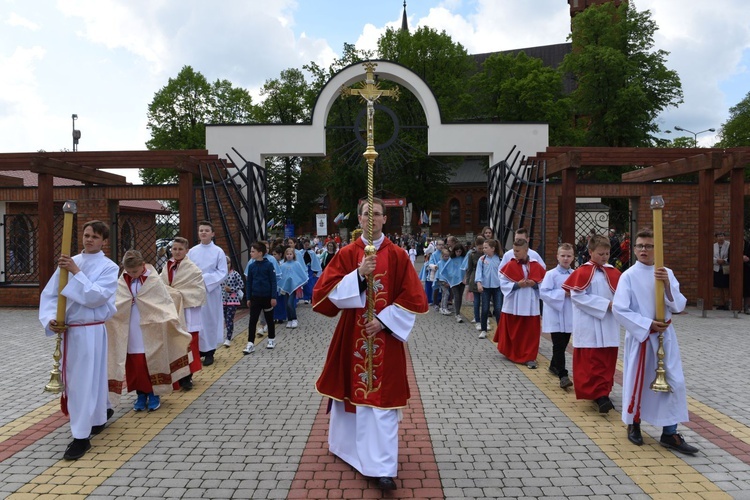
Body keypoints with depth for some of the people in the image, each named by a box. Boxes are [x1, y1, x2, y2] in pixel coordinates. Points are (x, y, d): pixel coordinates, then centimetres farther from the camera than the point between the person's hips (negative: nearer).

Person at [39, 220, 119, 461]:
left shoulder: (109, 267, -6)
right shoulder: (68, 262, 7)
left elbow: (96, 297, -19)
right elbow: (49, 294, 5)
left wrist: (76, 272, -20)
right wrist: (50, 319, -10)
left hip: (90, 331, -6)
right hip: (67, 330, 6)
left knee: (86, 381, -2)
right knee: (71, 379, 18)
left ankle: (82, 436, 7)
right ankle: (99, 414, 40)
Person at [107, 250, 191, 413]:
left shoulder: (154, 281, -8)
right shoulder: (122, 283, 1)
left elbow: (166, 304, -8)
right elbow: (112, 303, 4)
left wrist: (174, 324, -17)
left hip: (150, 332, -3)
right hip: (131, 334, 3)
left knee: (152, 362, 5)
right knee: (135, 365, 7)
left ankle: (154, 394, 19)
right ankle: (141, 394, 22)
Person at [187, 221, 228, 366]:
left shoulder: (218, 252, -3)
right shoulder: (192, 251, 6)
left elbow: (223, 273, -7)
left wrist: (205, 279, -17)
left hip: (211, 291, -3)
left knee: (210, 320, 3)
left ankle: (209, 352, 12)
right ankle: (197, 349, 19)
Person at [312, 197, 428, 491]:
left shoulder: (397, 255, -2)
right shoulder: (346, 254, 0)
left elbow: (414, 298, -4)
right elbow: (325, 292, -8)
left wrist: (384, 321, -13)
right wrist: (358, 274, -22)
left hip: (385, 334, -1)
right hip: (351, 335, 2)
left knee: (381, 397, -2)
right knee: (351, 388, 14)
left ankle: (382, 467, 5)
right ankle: (346, 444, 39)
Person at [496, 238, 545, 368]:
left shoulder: (536, 266, 0)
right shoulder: (510, 266, -4)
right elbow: (503, 284, -6)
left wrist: (534, 284, -15)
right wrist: (517, 285, -18)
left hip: (530, 305, 1)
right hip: (513, 304, 0)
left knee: (530, 332, 1)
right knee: (512, 331, 12)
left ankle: (529, 357, 7)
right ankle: (511, 353, 32)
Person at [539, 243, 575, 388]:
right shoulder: (551, 274, -8)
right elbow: (543, 292, -15)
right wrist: (563, 293, -19)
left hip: (569, 316, 5)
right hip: (555, 316, -5)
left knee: (563, 344, 16)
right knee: (559, 346, -6)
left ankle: (554, 366, 36)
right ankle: (563, 375, -5)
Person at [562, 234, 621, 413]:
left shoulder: (612, 271, 8)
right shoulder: (584, 272, -10)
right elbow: (578, 296, -16)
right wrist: (605, 304, -17)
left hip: (609, 326, 6)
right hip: (590, 326, -6)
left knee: (608, 361, 12)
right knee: (594, 362, -5)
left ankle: (603, 393, 25)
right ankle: (599, 395, -2)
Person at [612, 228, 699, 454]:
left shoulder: (666, 273, 2)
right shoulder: (628, 276, -8)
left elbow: (679, 306, -2)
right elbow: (619, 309, -13)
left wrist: (667, 285, -19)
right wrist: (648, 325, -17)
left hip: (665, 335, 3)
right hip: (639, 336, -3)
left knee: (674, 382, 0)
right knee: (636, 381, 7)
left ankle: (669, 433, 14)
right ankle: (634, 424, 30)